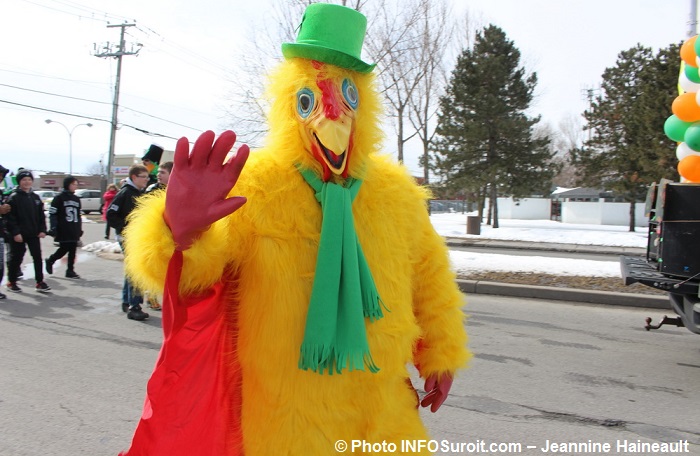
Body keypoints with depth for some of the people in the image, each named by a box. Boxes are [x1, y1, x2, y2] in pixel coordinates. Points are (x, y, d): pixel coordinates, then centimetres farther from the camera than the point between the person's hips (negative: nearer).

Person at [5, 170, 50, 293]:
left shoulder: (35, 197, 10)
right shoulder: (14, 197, -7)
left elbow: (41, 216, 11)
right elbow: (10, 217, -12)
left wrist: (42, 230, 2)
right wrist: (15, 232, -18)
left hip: (34, 234, 5)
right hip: (19, 234, -5)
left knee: (37, 257, 3)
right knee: (16, 258, 6)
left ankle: (40, 282, 8)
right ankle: (11, 282, 19)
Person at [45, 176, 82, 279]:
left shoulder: (76, 199, 15)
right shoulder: (59, 198, -4)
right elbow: (52, 214, -8)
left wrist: (80, 230, 16)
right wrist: (53, 229, -14)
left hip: (74, 231, 6)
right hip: (63, 231, -6)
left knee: (72, 251, 3)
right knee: (63, 249, -2)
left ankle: (70, 270, 10)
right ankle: (50, 261, 23)